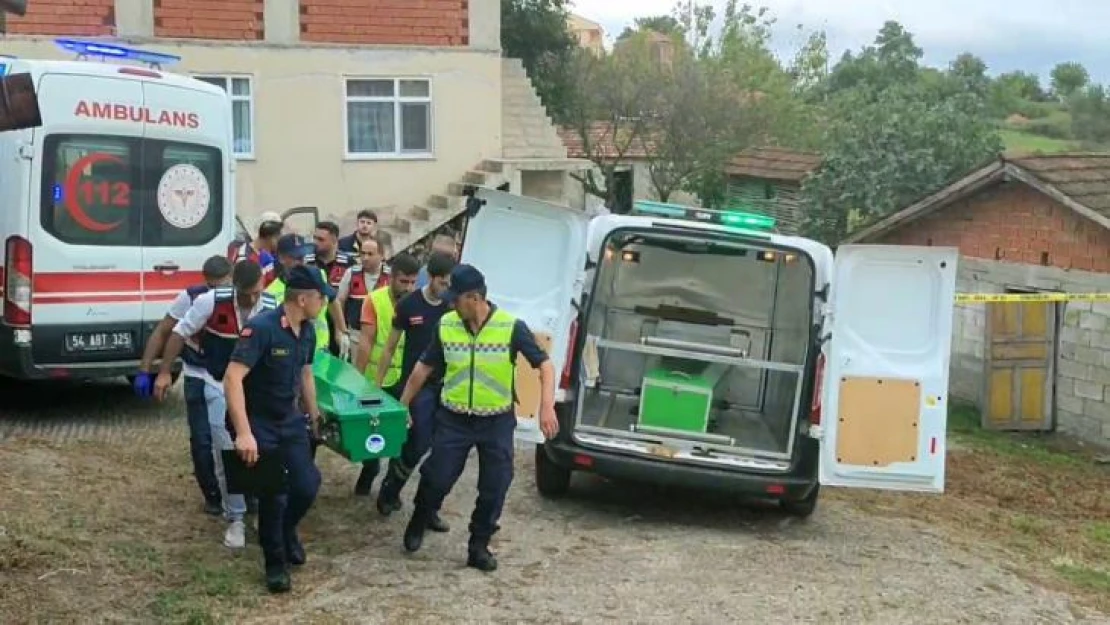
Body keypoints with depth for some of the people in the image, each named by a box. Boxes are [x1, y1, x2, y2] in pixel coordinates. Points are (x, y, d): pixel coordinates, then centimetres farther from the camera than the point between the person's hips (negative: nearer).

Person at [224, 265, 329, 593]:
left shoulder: (307, 331, 0)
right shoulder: (261, 328, -25)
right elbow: (232, 378, -32)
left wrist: (314, 415, 24)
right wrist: (244, 433, -38)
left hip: (290, 421, 6)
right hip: (258, 423, -6)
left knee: (307, 486, -1)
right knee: (272, 494, -2)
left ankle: (286, 531, 32)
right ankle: (275, 561, 21)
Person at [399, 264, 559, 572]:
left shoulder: (511, 327, -14)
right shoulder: (446, 326, -5)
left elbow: (544, 365, -12)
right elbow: (423, 368, 7)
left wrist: (547, 407, -25)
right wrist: (402, 406, 9)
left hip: (497, 422, -1)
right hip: (453, 419, 1)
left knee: (493, 488, 3)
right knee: (436, 478, 2)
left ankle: (479, 546, 21)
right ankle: (418, 524, 31)